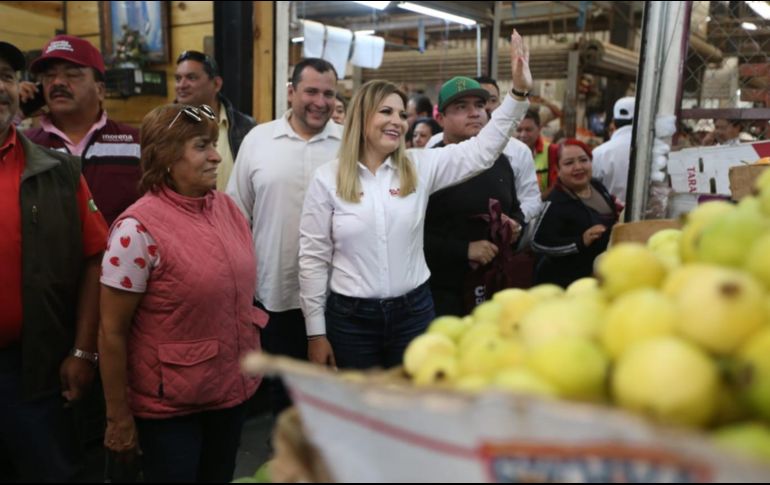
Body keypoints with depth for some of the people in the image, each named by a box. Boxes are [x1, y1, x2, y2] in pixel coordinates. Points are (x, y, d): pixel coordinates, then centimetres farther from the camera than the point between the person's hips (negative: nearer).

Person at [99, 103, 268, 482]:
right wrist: (118, 417, -10)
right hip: (168, 405, -6)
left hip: (233, 389, 6)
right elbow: (112, 332, -15)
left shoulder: (228, 207, -2)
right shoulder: (138, 229, -20)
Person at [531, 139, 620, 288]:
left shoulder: (598, 186, 2)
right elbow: (539, 243, -28)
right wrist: (580, 242, -32)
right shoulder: (556, 202, -23)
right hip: (565, 283, -8)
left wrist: (617, 213, 0)